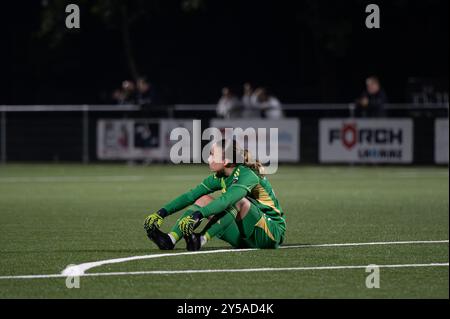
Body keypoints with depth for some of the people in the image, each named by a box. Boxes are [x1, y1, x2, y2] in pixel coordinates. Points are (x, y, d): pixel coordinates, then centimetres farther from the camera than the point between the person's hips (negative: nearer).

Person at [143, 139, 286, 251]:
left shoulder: (247, 175, -22)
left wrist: (196, 216, -50)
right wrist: (161, 213, -13)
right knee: (204, 200, -6)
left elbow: (226, 200, -38)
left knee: (238, 201, -33)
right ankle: (171, 239, -25)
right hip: (245, 238, 7)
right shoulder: (220, 178, 2)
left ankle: (201, 240, -39)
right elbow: (190, 196, -2)